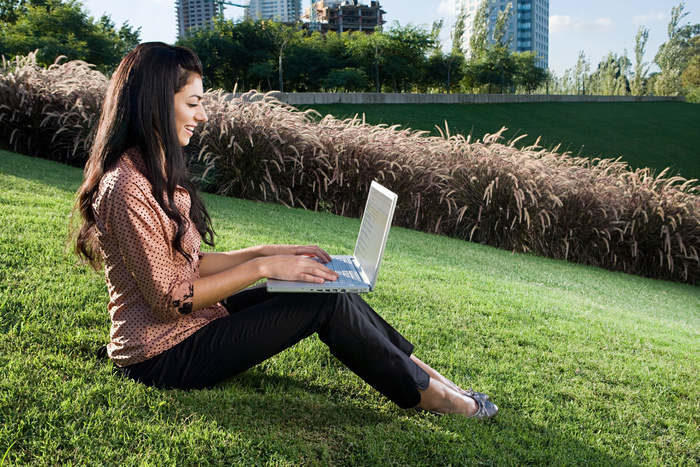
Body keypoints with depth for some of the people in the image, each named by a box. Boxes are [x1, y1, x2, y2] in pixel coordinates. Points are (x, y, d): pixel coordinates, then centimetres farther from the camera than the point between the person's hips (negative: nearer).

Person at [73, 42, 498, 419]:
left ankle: (424, 371, 9)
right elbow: (171, 299, -22)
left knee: (328, 286, 0)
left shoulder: (157, 173, 9)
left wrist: (268, 253, 2)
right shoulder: (127, 189, -23)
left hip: (188, 325, 9)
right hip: (164, 357, -9)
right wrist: (262, 267, -18)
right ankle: (425, 395, 2)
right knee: (326, 303, -14)